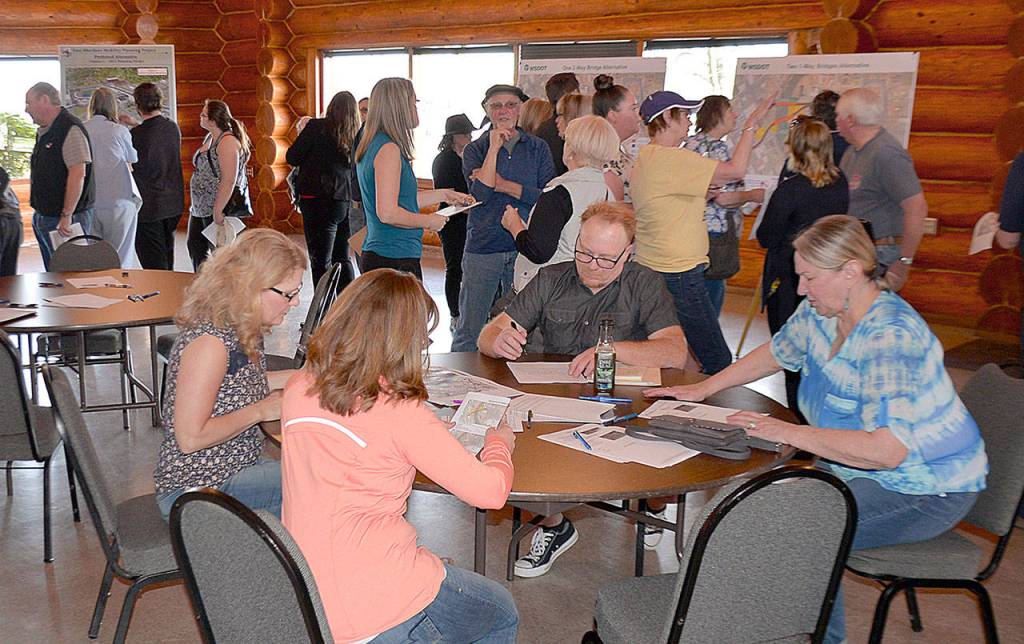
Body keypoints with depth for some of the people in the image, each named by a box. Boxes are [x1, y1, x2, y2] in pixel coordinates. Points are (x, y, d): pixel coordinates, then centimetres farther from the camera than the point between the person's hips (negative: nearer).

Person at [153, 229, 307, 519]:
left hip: (236, 468, 9)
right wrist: (262, 411, -16)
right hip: (194, 490, -9)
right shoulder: (208, 341, -23)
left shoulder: (244, 330, 3)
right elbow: (191, 438, -25)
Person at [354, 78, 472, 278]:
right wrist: (429, 221, -7)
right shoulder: (389, 149, -15)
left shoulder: (372, 146, 15)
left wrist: (444, 194, 29)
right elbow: (388, 213, -21)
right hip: (396, 259, -10)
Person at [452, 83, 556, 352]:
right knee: (469, 330, 3)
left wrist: (504, 185, -9)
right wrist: (494, 148, -12)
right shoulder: (475, 149, 5)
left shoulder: (538, 148, 7)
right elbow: (480, 194, -12)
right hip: (482, 249, -1)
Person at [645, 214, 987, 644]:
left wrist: (789, 433, -30)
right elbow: (778, 352, 18)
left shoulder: (890, 337, -30)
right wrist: (703, 389, 12)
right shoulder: (820, 311, -3)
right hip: (858, 464, 9)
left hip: (925, 489, -9)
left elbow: (886, 450, -37)